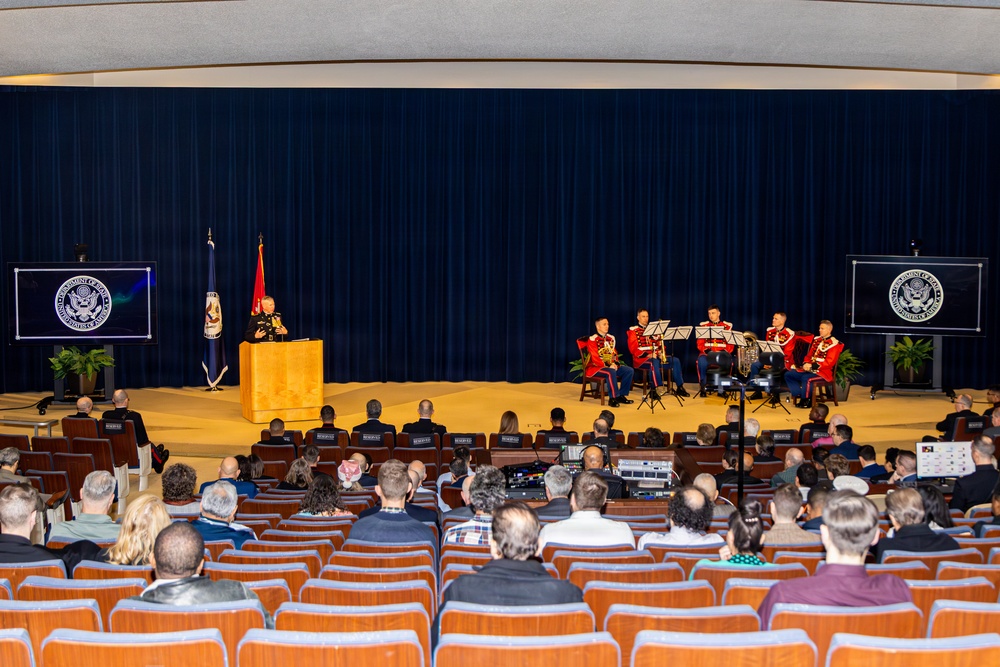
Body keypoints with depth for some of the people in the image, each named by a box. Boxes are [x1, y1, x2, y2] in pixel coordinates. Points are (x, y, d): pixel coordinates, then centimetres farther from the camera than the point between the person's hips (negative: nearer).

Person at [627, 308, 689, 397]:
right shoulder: (633, 330, 0)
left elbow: (660, 343, 20)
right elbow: (633, 348, -11)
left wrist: (661, 352, -4)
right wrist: (647, 355, -22)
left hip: (655, 356, 6)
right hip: (642, 358, -6)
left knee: (675, 360, -10)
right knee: (654, 363, -39)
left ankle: (680, 387, -8)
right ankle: (654, 389, -38)